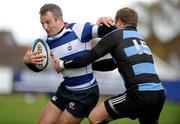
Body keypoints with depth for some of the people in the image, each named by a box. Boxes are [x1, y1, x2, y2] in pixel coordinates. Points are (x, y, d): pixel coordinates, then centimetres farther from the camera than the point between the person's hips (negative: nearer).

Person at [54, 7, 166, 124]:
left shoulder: (117, 35, 5)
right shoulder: (141, 39, 25)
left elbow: (88, 58, 4)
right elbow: (113, 63, 33)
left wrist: (63, 65, 18)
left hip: (140, 94, -7)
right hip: (159, 94, 7)